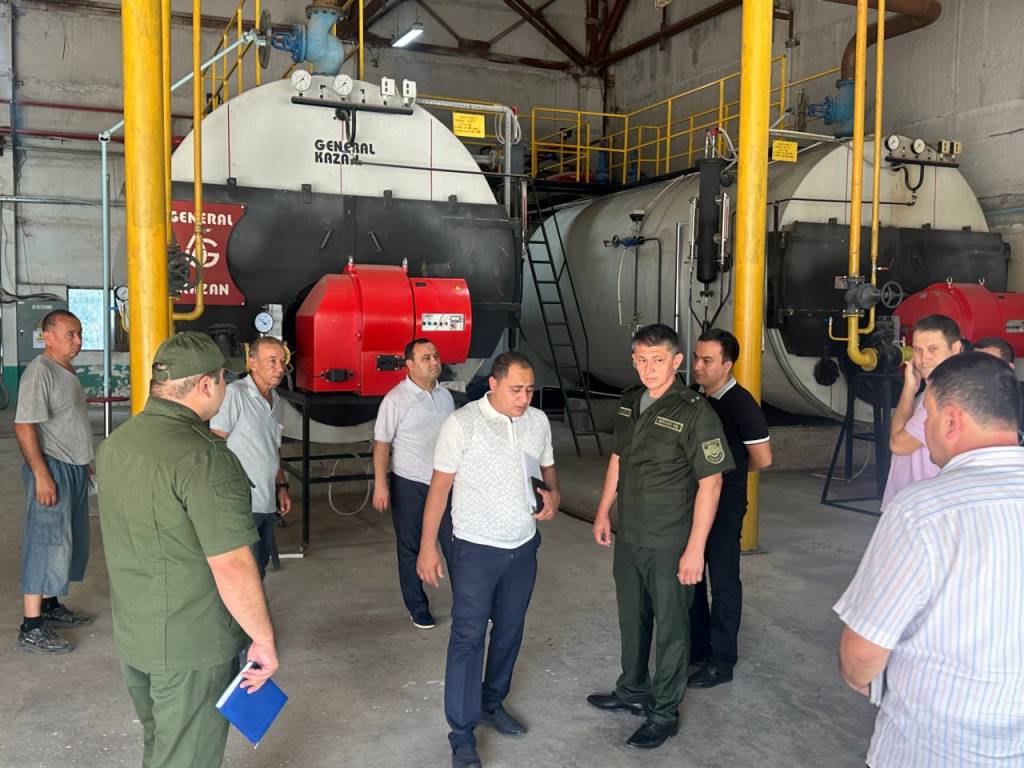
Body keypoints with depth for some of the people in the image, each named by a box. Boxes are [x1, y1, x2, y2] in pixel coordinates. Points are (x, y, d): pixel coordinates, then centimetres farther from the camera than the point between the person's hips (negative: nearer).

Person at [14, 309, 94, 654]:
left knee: (67, 541, 16)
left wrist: (84, 465, 23)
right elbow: (24, 427, -22)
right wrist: (42, 475, -25)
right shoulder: (40, 371, -16)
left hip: (74, 469, 10)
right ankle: (31, 628, -2)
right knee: (46, 543, -7)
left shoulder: (67, 371, 13)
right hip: (52, 469, -10)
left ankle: (50, 606, 30)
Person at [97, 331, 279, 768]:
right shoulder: (204, 458, -26)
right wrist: (264, 641, -15)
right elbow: (232, 568, -27)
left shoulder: (115, 444, 3)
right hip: (192, 649, -8)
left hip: (131, 637, 8)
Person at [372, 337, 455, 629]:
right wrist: (380, 485, -16)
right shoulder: (396, 399, -13)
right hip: (409, 485, -4)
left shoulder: (445, 395, 4)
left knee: (455, 543, 7)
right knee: (410, 548, 9)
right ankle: (417, 608, 23)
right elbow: (382, 443, -12)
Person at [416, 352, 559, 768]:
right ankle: (462, 735, 8)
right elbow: (439, 487, -9)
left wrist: (553, 495, -6)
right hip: (477, 549, -5)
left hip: (524, 547, 5)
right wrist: (428, 547, -11)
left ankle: (492, 703, 35)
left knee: (509, 632, 16)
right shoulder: (462, 423, -13)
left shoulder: (538, 421, 2)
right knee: (468, 638, -1)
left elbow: (548, 468, 17)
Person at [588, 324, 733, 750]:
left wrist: (695, 548, -19)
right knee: (631, 618, 21)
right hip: (629, 536, 7)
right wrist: (603, 512, 16)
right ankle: (633, 691, 42)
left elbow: (710, 482, -18)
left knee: (670, 627, 9)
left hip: (669, 544, -7)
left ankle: (664, 714, 26)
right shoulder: (629, 401, 3)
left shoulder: (695, 412, -19)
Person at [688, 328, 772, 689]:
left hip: (725, 503, -7)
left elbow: (762, 458, -13)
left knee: (723, 581, 3)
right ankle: (697, 645, 32)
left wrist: (729, 471, 1)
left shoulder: (741, 403, -17)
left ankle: (721, 662, 15)